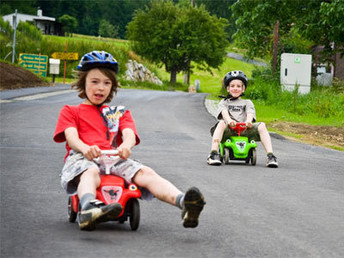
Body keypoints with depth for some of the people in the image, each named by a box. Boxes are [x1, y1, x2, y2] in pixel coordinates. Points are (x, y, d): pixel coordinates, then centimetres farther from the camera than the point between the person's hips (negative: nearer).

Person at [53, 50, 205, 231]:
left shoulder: (119, 113, 30)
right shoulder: (70, 111, 23)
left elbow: (129, 134, 8)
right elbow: (71, 136, 2)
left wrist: (126, 145, -21)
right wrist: (85, 148, -25)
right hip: (82, 157, -3)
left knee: (145, 173, -26)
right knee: (91, 172, -40)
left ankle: (184, 202, -49)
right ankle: (88, 208, -74)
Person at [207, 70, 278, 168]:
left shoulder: (247, 103, 27)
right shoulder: (224, 102, 25)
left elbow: (250, 113, 4)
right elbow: (224, 112, 1)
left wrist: (248, 121, -23)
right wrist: (229, 120, -25)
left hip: (244, 130, 1)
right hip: (228, 130, -1)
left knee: (261, 125, -24)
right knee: (221, 123, -34)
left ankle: (270, 156, -31)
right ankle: (213, 154, -45)